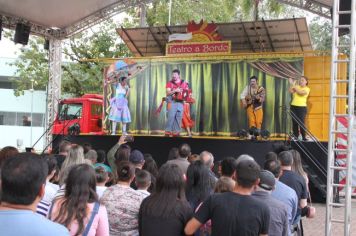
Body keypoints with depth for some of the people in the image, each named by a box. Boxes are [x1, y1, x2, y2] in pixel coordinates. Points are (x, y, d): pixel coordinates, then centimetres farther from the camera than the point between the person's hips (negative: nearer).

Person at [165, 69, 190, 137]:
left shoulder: (184, 83, 11)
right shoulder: (169, 83, 3)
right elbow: (167, 93, -5)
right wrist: (175, 91, -19)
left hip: (180, 102, 3)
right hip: (172, 102, -3)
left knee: (179, 118, 2)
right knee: (170, 117, -11)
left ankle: (176, 132, 7)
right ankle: (168, 132, -7)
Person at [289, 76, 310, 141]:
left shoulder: (307, 89, -2)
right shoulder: (296, 86, 10)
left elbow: (300, 92, -20)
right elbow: (290, 91, -5)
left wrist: (294, 86, -19)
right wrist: (291, 84, -14)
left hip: (302, 107, -4)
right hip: (293, 106, 4)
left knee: (301, 122, -7)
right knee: (294, 122, 5)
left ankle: (304, 137, -2)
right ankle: (295, 136, 11)